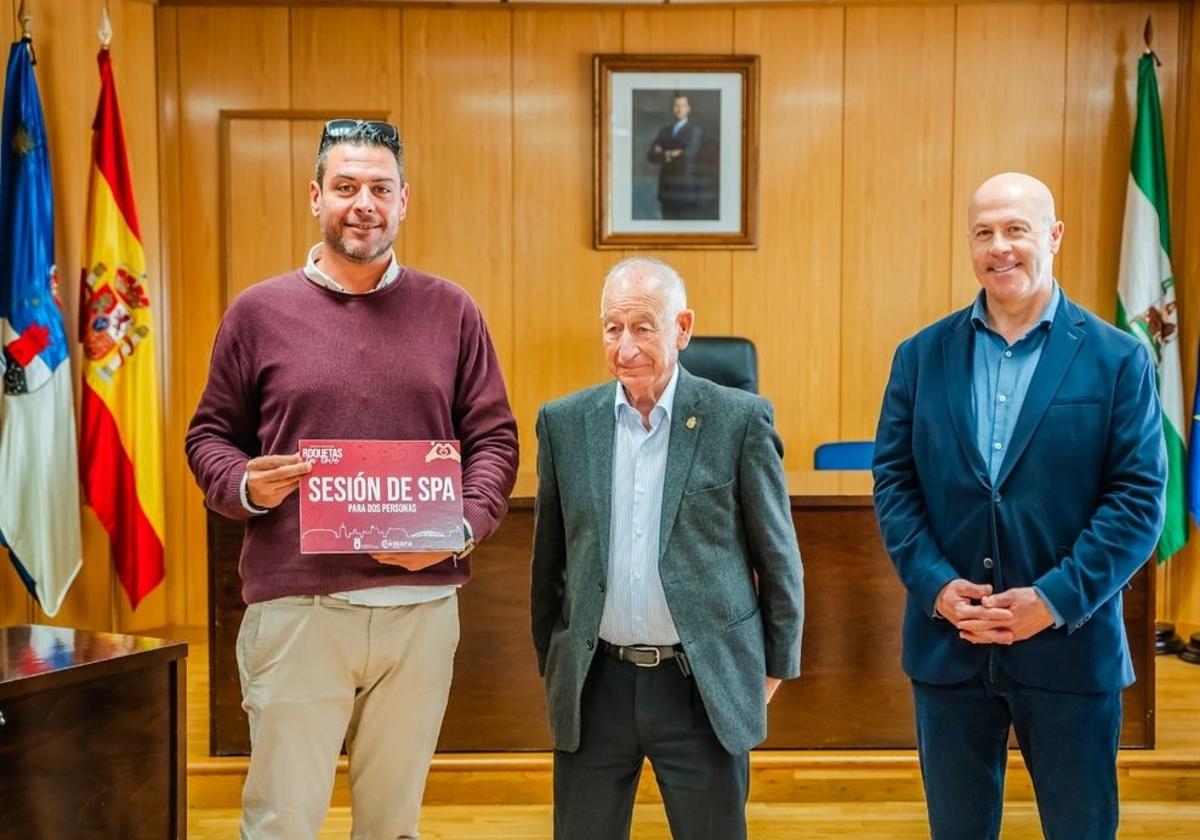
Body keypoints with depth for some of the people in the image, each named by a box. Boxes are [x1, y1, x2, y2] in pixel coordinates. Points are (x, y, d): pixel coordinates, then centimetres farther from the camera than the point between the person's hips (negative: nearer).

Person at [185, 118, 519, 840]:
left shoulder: (451, 311, 6)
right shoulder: (260, 311, 3)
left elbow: (495, 438, 6)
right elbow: (211, 435, 9)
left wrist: (463, 527, -11)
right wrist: (245, 487, -13)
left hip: (423, 606, 2)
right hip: (294, 605, -1)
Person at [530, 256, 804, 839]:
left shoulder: (741, 420, -6)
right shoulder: (564, 423, 2)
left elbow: (778, 558, 1)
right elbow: (548, 560, 9)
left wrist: (775, 667, 5)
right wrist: (551, 666, 13)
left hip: (705, 685, -2)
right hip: (594, 685, 2)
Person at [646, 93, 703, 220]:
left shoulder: (694, 130, -2)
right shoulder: (664, 130, 14)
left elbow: (688, 155, -17)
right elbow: (651, 156, 4)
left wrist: (664, 154, -3)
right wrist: (669, 155, -12)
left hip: (686, 185, -5)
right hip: (667, 186, 5)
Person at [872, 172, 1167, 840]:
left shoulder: (1118, 359, -3)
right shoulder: (922, 356, 4)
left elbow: (1140, 498, -7)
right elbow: (894, 482, 2)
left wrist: (1056, 599, -16)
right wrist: (936, 585, -11)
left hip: (1070, 645, -1)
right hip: (947, 643, 2)